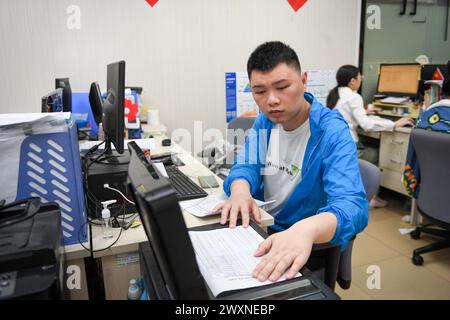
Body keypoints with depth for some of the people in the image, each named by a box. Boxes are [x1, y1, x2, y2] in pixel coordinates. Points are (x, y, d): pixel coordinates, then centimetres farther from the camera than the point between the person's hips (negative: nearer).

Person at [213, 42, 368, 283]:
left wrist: (306, 230, -56)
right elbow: (246, 165, -3)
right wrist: (240, 191, -28)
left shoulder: (332, 132, -22)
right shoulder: (265, 120, -1)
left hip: (309, 244, -5)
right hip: (263, 227, 6)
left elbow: (352, 205, -34)